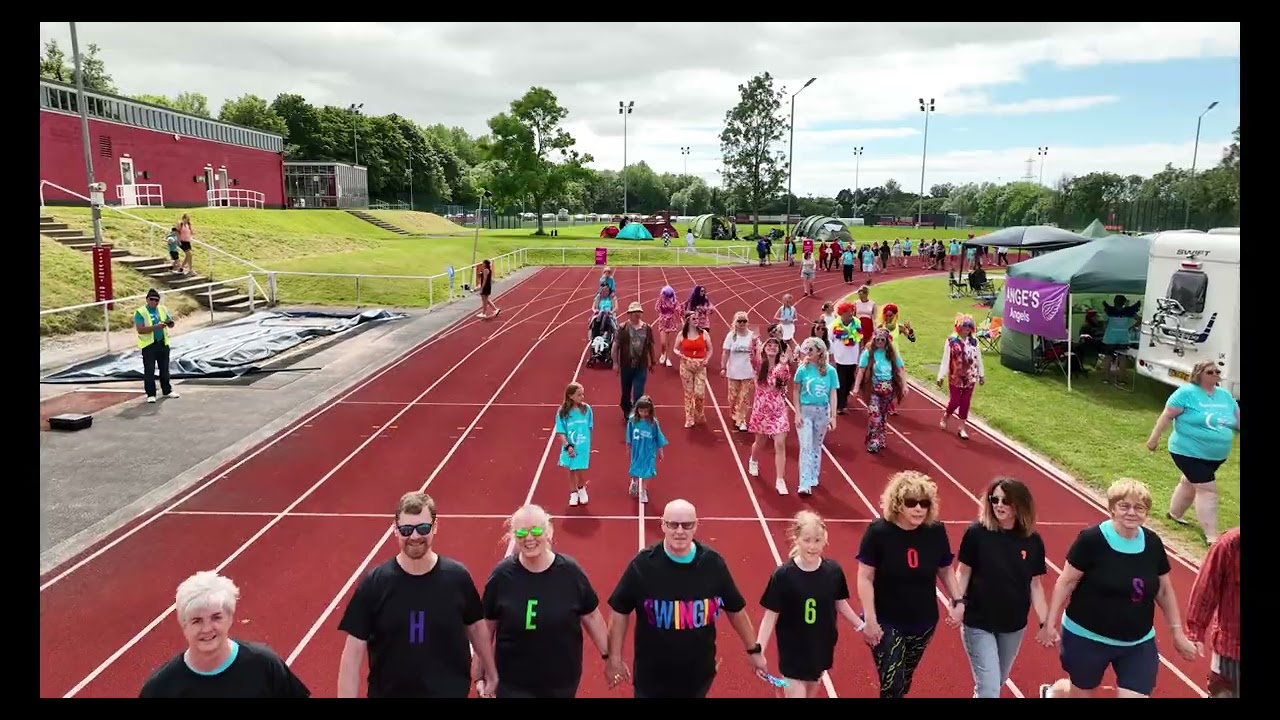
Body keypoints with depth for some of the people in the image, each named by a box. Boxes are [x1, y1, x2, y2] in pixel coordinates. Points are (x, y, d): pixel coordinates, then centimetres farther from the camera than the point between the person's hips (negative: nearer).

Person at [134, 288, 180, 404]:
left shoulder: (163, 309, 8)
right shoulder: (140, 312, -8)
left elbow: (171, 325, 8)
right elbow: (140, 329, -18)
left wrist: (170, 322, -16)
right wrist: (156, 327, -29)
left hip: (163, 343, 5)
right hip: (149, 345, -5)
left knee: (164, 369, 14)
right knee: (149, 371, -2)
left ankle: (167, 391, 25)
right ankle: (150, 394, 3)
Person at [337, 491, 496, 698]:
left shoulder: (457, 577, -11)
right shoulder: (373, 583, -13)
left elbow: (476, 627, 4)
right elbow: (353, 654, -10)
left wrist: (490, 672, 13)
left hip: (451, 691, 0)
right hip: (387, 692, 0)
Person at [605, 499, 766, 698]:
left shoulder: (713, 563, -8)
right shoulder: (642, 564, -15)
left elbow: (735, 610, 4)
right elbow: (620, 612, -5)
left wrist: (753, 650, 10)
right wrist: (614, 658, -3)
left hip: (698, 675, 2)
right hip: (651, 679, -2)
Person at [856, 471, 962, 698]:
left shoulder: (936, 531, -8)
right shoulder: (878, 531, -18)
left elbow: (945, 570, 8)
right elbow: (865, 578, -14)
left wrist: (957, 600, -3)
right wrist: (870, 619, -17)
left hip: (923, 622, 4)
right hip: (885, 622, -4)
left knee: (905, 680, 18)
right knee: (893, 684, -7)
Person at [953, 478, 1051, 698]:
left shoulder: (1032, 541, -6)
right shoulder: (977, 532, -14)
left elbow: (1035, 584, 2)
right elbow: (963, 571, -8)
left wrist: (1045, 622, 1)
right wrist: (957, 601, -22)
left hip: (1014, 625, 4)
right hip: (978, 623, -4)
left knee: (997, 683, 21)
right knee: (989, 688, -6)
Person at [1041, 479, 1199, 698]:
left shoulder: (1153, 543, -3)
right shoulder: (1092, 539, -18)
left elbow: (1164, 591, 9)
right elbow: (1067, 582, -12)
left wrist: (1177, 632, 11)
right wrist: (1051, 622, -11)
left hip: (1139, 643, 4)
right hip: (1087, 638, -4)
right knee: (1081, 693, 14)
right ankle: (1054, 692, 47)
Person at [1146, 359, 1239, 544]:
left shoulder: (1225, 396, 8)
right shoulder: (1187, 392, -13)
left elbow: (1238, 420, 14)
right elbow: (1167, 416, -12)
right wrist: (1154, 438, -12)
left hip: (1215, 456, 7)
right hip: (1189, 452, -7)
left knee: (1190, 483, 23)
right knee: (1207, 490, -11)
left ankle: (1174, 514, 44)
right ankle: (1211, 537, -7)